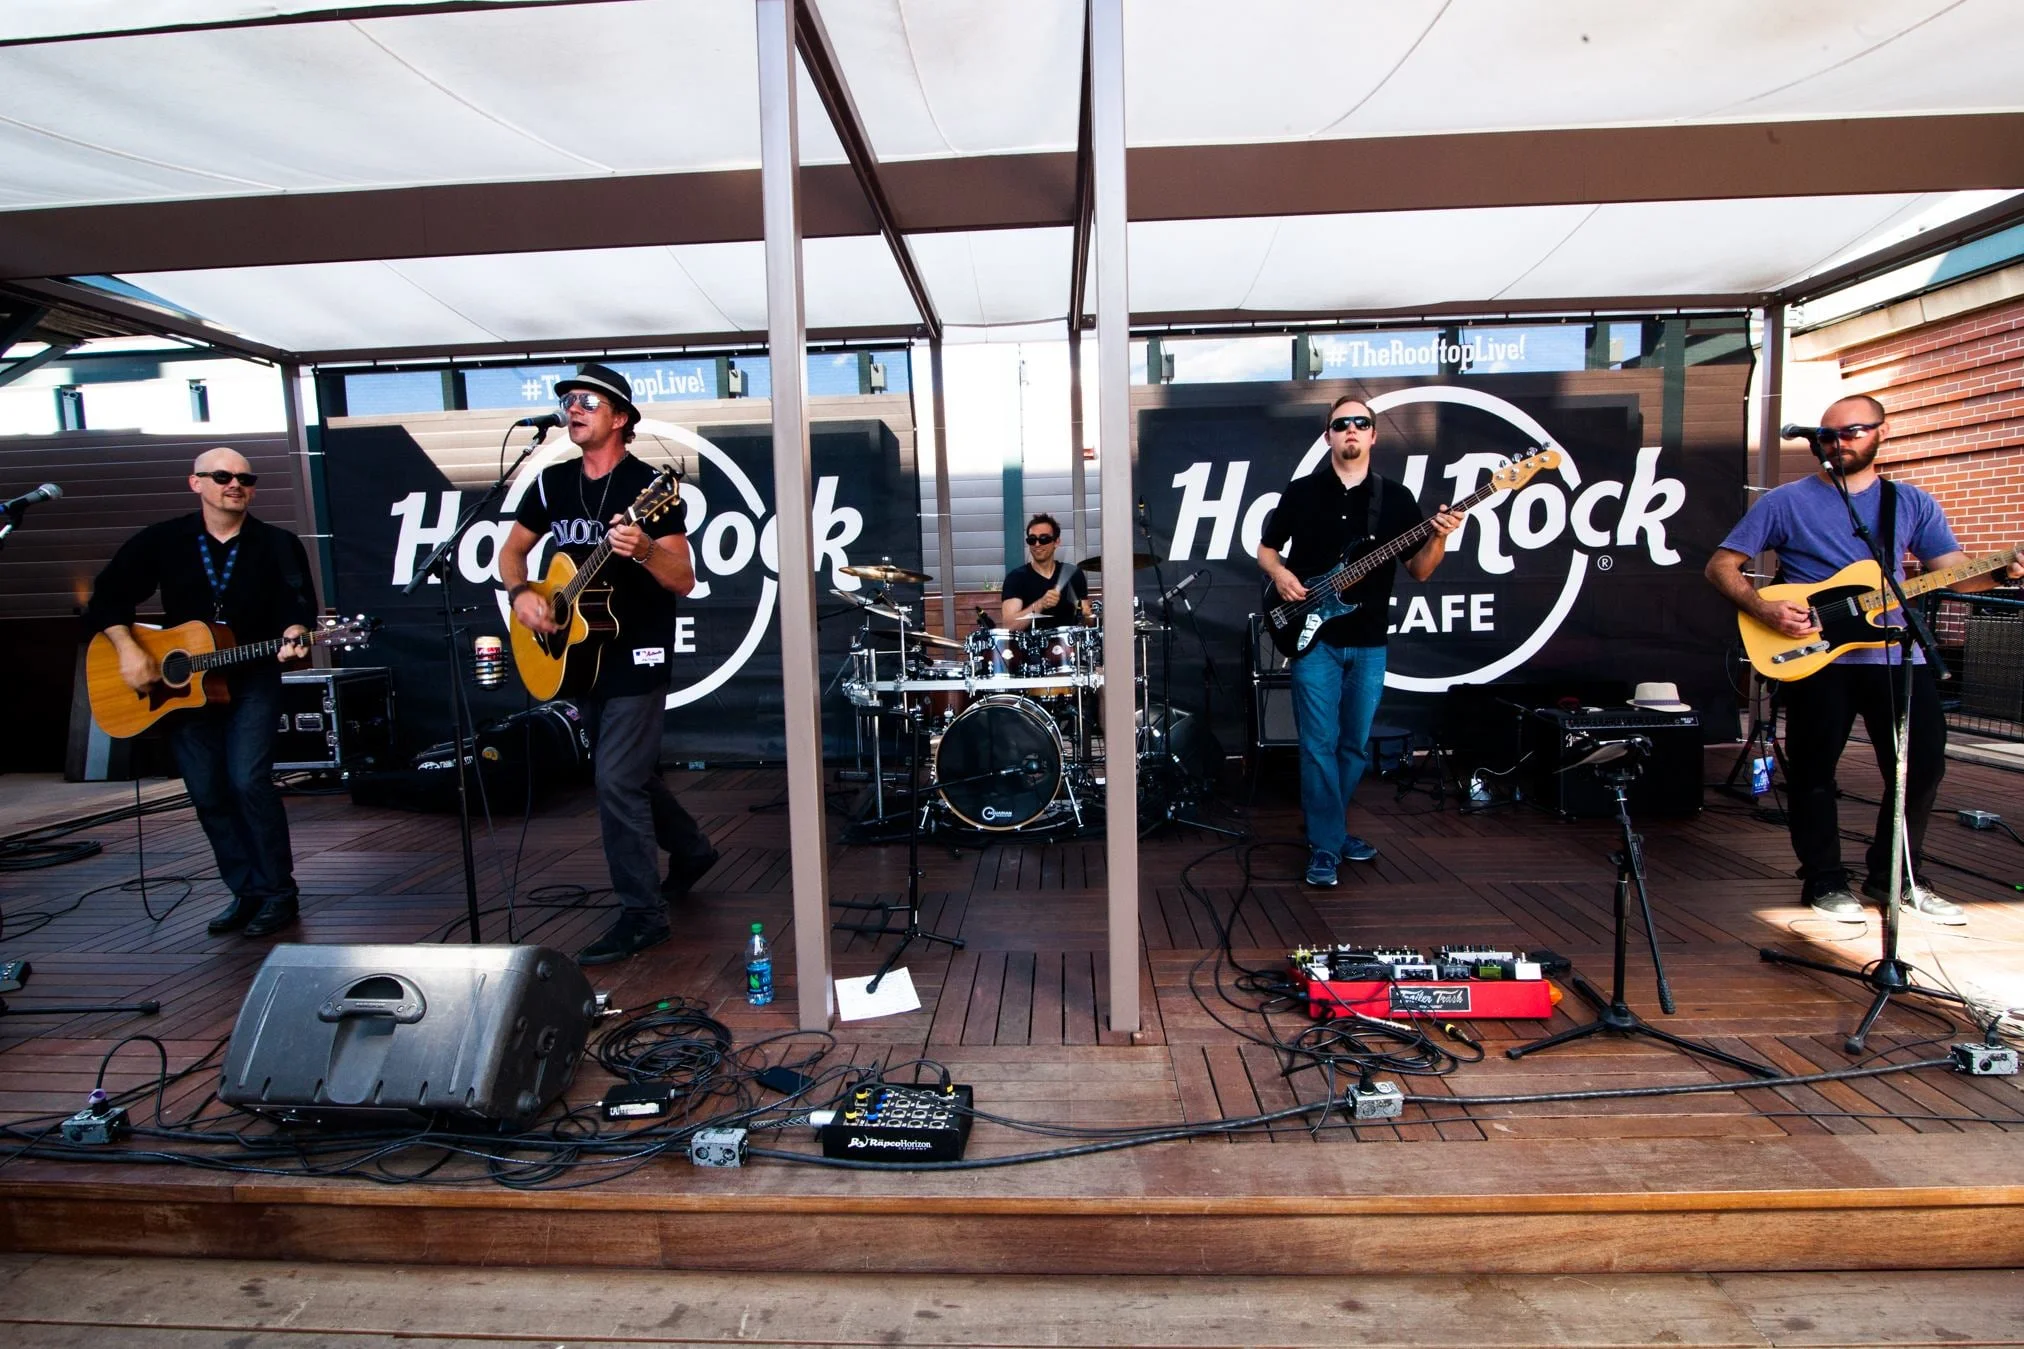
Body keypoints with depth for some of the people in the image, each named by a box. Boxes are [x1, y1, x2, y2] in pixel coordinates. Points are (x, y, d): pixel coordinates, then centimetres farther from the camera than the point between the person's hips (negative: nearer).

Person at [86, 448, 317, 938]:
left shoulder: (278, 545, -2)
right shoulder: (162, 541, 3)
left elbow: (297, 605, -9)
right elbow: (108, 596, 5)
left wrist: (292, 636, -31)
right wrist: (128, 649, -9)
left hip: (252, 680, -3)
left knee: (248, 780, -16)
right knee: (207, 793, 4)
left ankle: (278, 892, -5)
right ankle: (246, 892, 16)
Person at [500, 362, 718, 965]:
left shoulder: (649, 487, -13)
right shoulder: (552, 483, 6)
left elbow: (684, 581, -17)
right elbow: (512, 549, 16)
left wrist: (644, 550, -36)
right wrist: (520, 593, -4)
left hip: (637, 655, -7)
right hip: (581, 654, 7)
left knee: (616, 780, -9)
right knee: (633, 772, 18)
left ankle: (641, 915, 4)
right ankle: (691, 850, 40)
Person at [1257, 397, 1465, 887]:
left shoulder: (1396, 498, 7)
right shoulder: (1301, 492, 3)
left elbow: (1419, 572, 7)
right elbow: (1266, 549, 10)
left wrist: (1439, 538, -12)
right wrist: (1280, 574, -10)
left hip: (1368, 642, 3)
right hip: (1313, 637, -3)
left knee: (1356, 745, 12)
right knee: (1320, 745, -4)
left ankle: (1331, 825, 30)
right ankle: (1325, 846, 4)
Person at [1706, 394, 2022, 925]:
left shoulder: (1912, 503, 12)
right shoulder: (1786, 502, 2)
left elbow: (1956, 572, 7)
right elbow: (1721, 566, -1)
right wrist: (1764, 609, -16)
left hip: (1896, 654, 4)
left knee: (1923, 762, 4)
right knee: (1813, 770, -1)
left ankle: (1892, 875, 23)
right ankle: (1826, 882, 14)